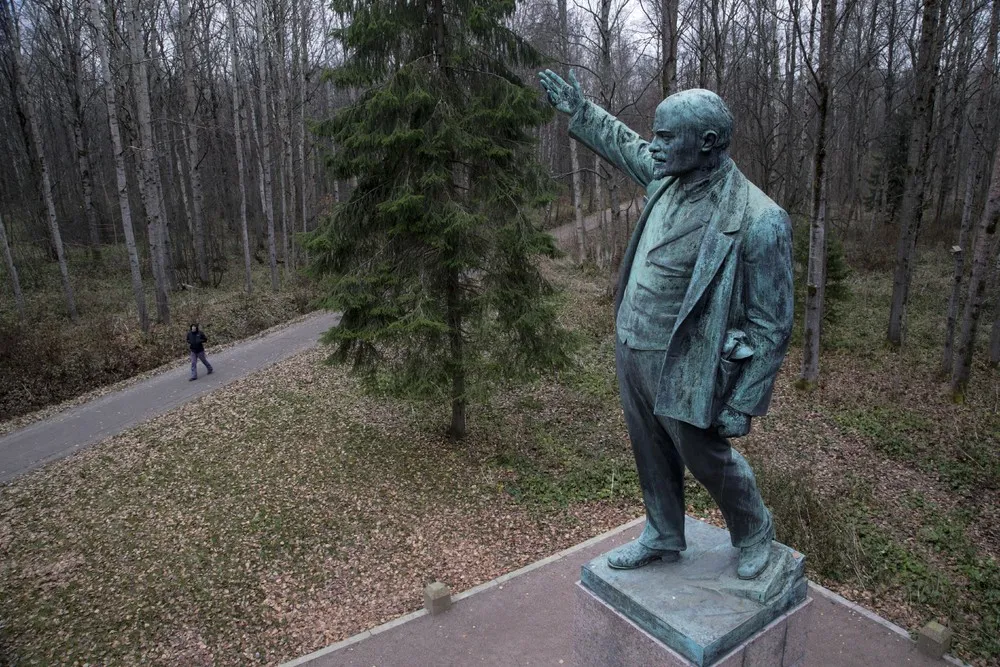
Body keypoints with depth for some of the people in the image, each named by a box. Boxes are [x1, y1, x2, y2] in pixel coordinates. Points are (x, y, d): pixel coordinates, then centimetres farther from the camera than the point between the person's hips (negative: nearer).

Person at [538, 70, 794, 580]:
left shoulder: (758, 221, -22)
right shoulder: (668, 177, -1)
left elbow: (771, 326, -16)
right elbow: (624, 145, 23)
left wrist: (743, 404, -15)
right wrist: (578, 111, 26)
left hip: (682, 367, -7)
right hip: (630, 349, 7)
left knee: (708, 460, 14)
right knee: (652, 457, 22)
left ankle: (754, 534, 44)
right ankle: (663, 538, 45)